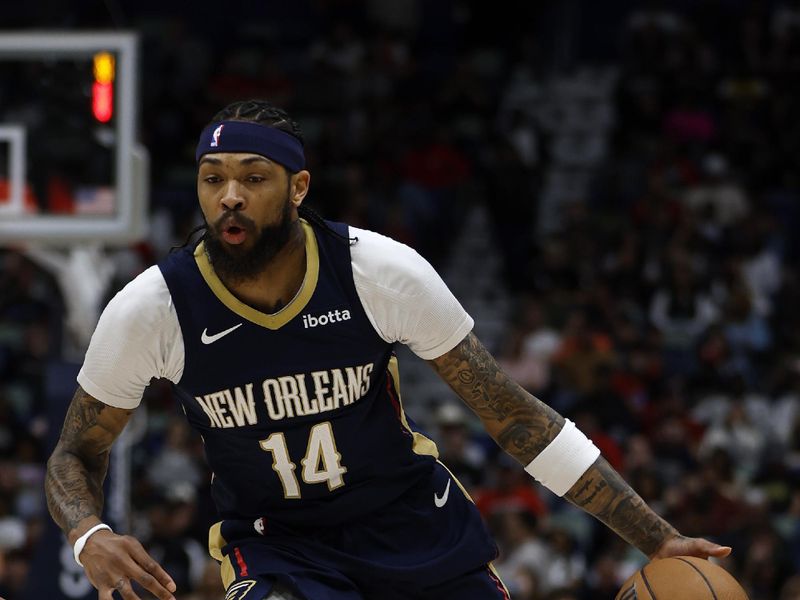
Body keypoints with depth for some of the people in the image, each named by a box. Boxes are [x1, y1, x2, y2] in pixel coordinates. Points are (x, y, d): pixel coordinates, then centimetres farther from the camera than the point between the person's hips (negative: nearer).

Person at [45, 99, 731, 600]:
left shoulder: (380, 271, -18)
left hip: (413, 526, 1)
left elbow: (514, 416, -10)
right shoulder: (151, 308, -17)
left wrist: (656, 538, -13)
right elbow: (77, 455, -1)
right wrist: (89, 537, -25)